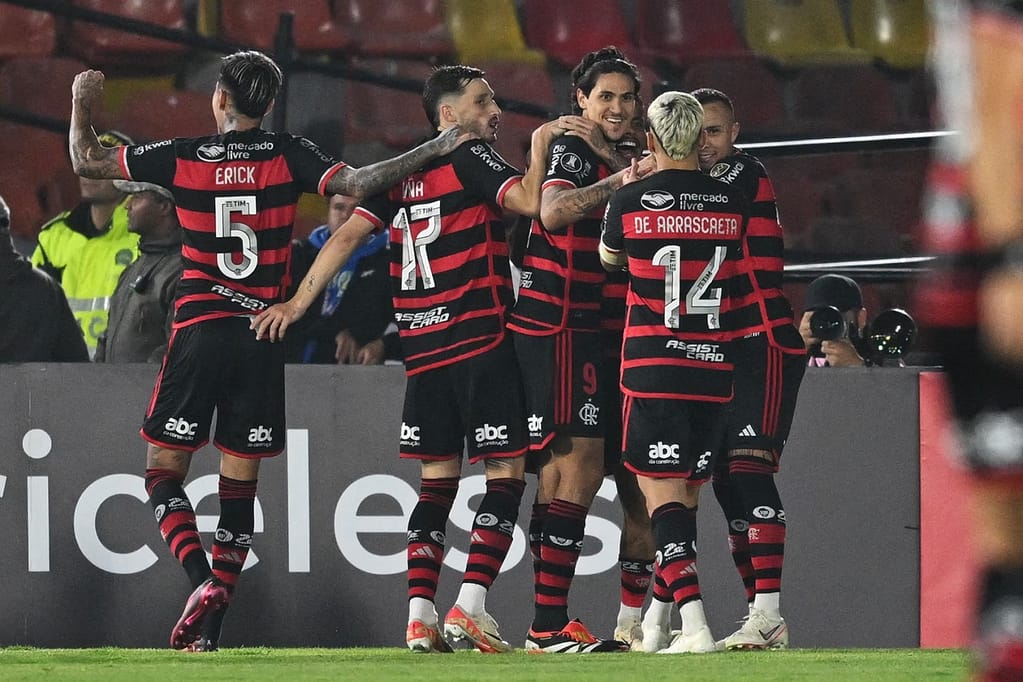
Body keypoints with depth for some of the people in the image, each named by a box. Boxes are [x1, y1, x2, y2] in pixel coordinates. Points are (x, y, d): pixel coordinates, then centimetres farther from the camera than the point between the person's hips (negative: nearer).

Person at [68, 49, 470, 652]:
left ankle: (203, 581, -15)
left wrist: (83, 104, 26)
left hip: (199, 330, -2)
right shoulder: (288, 156, 0)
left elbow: (88, 161, 8)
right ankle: (211, 626, 3)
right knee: (239, 485, 7)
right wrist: (434, 150, -9)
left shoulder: (183, 158, 0)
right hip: (262, 337, 2)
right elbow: (356, 184, -13)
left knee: (164, 471, 8)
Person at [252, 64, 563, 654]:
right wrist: (541, 144, -3)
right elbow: (531, 201, -20)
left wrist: (298, 303, 9)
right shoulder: (472, 159, -5)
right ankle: (472, 603, -13)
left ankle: (421, 614, 0)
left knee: (438, 479, 10)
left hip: (423, 347, 7)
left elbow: (349, 234, 8)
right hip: (480, 339, -7)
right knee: (507, 471, -2)